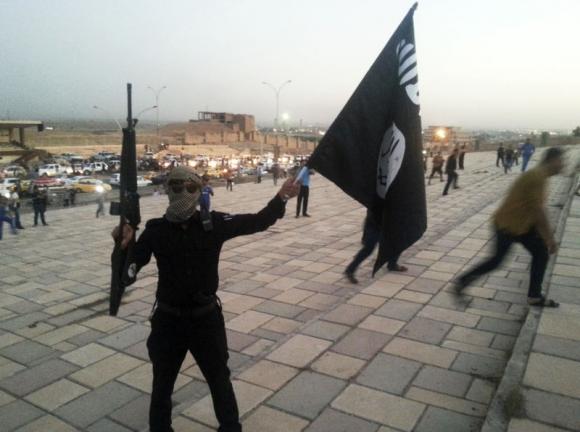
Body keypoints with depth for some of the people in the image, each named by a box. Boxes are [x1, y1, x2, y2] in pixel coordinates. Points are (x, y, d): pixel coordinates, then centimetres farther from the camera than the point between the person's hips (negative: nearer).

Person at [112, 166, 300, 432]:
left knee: (220, 379, 20)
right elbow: (129, 267, -10)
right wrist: (125, 244, -30)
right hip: (168, 320, 0)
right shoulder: (156, 229, -9)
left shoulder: (214, 223, -9)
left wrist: (280, 199, -19)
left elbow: (256, 222, -5)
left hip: (206, 317, 1)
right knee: (162, 384, 19)